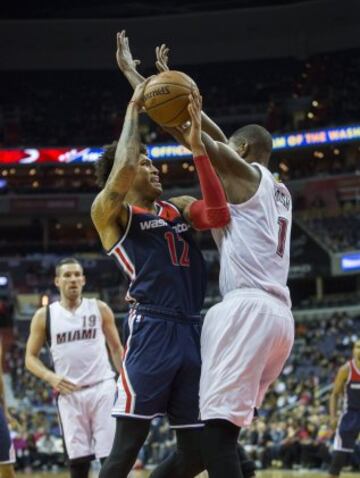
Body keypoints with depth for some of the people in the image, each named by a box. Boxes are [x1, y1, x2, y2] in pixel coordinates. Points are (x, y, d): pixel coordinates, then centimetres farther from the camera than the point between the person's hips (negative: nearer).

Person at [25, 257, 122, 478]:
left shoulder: (100, 309, 5)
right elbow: (31, 357, 7)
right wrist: (50, 376, -12)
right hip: (69, 393, 0)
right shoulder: (44, 316, 4)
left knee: (110, 454, -6)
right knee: (77, 458, -1)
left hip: (102, 387, 0)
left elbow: (116, 348, 13)